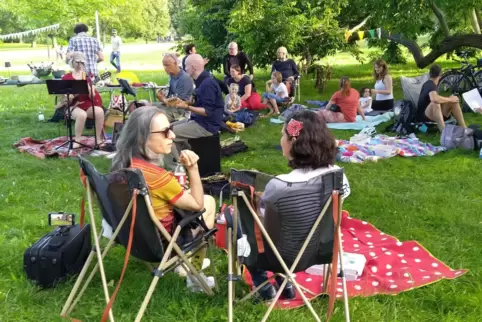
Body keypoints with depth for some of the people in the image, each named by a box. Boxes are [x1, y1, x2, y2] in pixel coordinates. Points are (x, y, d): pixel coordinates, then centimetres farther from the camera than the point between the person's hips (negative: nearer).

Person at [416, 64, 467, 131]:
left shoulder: (428, 84, 12)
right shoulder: (431, 85, -19)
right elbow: (434, 99, -42)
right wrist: (450, 99, -26)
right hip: (424, 117, -10)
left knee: (454, 101, -5)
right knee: (435, 103, -40)